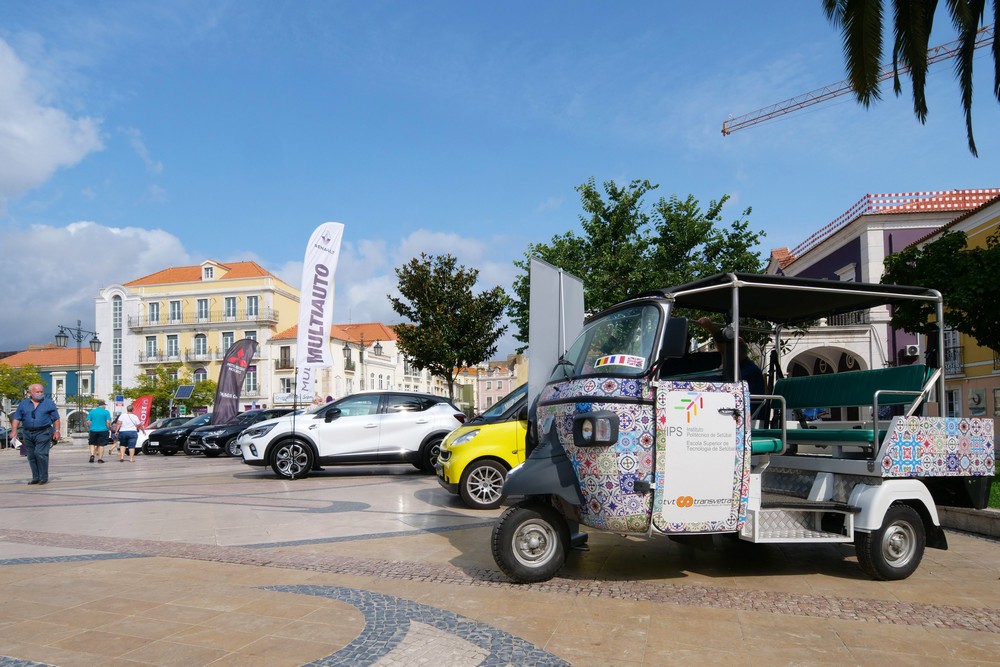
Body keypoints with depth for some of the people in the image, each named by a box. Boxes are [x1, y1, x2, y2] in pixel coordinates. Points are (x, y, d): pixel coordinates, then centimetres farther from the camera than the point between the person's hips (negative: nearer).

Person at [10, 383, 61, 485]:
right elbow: (16, 419, 8)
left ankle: (44, 477, -7)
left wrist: (56, 431, -3)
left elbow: (56, 419, 4)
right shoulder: (23, 404, 11)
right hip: (28, 433, 4)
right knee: (31, 456, 6)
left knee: (40, 454, -13)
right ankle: (35, 478, 14)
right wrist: (14, 431, -3)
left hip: (43, 432, -4)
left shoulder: (49, 403, 4)